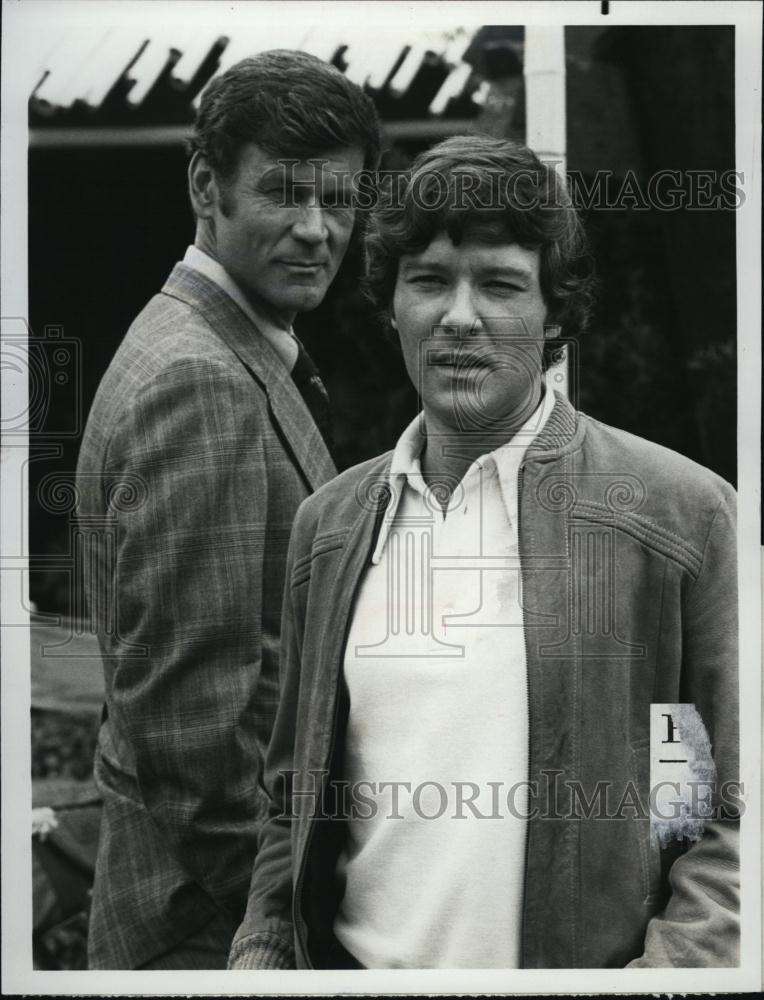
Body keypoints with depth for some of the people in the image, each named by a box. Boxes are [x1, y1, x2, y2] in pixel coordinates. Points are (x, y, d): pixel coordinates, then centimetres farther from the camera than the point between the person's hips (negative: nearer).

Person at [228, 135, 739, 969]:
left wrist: (670, 965, -20)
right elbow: (294, 796, 11)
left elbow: (734, 813, -8)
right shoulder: (327, 523, 5)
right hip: (350, 963, 4)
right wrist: (262, 954, -1)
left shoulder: (683, 511, -9)